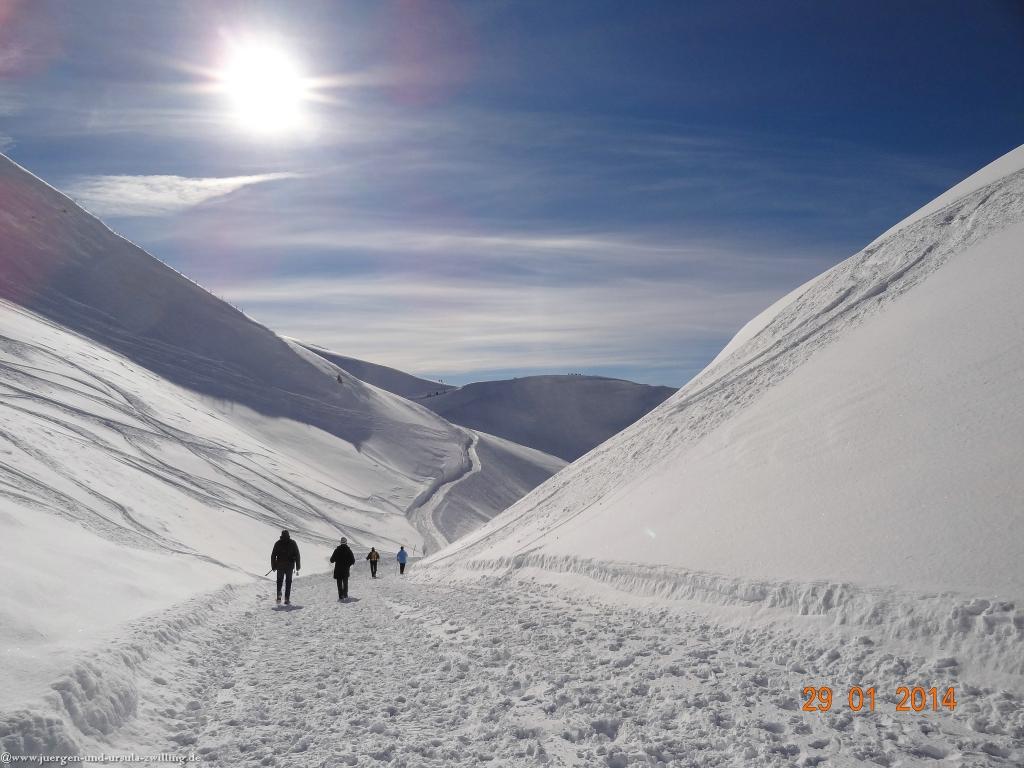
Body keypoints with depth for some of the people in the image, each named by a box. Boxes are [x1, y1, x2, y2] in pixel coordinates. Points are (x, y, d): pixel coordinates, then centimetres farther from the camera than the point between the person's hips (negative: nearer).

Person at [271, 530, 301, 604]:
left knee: (279, 580, 18)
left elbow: (273, 555, -1)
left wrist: (273, 566, 6)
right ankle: (287, 599, 1)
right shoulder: (293, 543, 1)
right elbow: (297, 555, -1)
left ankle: (279, 595, -2)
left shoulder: (278, 543, 1)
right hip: (289, 566, 0)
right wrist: (298, 567, 3)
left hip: (280, 565, 0)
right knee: (288, 581, 8)